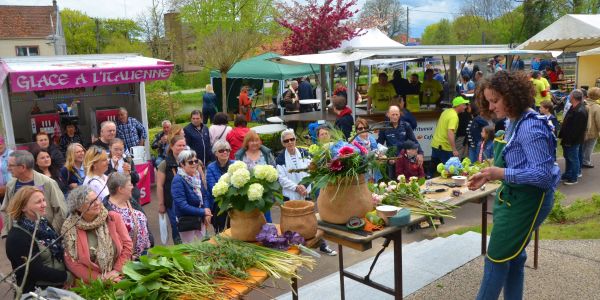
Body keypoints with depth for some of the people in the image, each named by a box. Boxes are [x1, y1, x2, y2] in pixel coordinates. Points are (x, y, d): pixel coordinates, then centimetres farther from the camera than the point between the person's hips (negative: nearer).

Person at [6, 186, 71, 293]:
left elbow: (60, 252, 8)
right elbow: (36, 270, -18)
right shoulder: (17, 237, -15)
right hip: (37, 291, -7)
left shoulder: (44, 223, 7)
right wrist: (67, 277, -14)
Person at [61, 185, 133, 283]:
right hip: (90, 282, -1)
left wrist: (117, 270, -5)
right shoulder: (70, 228, -1)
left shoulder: (114, 218, 2)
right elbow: (71, 262, -2)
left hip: (119, 276, 2)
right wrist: (99, 278, -9)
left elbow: (127, 244, 4)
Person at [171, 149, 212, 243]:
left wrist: (207, 210, -11)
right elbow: (182, 205, -24)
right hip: (186, 222, -7)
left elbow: (205, 195, 8)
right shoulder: (178, 180, -19)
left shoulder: (197, 176, 3)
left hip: (200, 219, 7)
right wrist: (203, 212, -20)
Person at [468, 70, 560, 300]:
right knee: (512, 256, 18)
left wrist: (501, 174, -27)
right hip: (512, 196, 9)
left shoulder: (530, 127, -22)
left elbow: (544, 174, -24)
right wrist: (490, 175, 4)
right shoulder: (514, 122, 7)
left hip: (526, 200, -9)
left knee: (497, 257, 1)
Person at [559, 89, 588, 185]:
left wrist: (568, 140, -21)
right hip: (568, 139, 10)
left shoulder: (580, 111, -26)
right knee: (568, 157, 20)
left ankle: (573, 178, 18)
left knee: (573, 158, 5)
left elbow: (576, 129, -26)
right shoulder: (574, 108, 6)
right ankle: (567, 174, 34)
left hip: (573, 141, -10)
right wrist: (563, 136, 15)